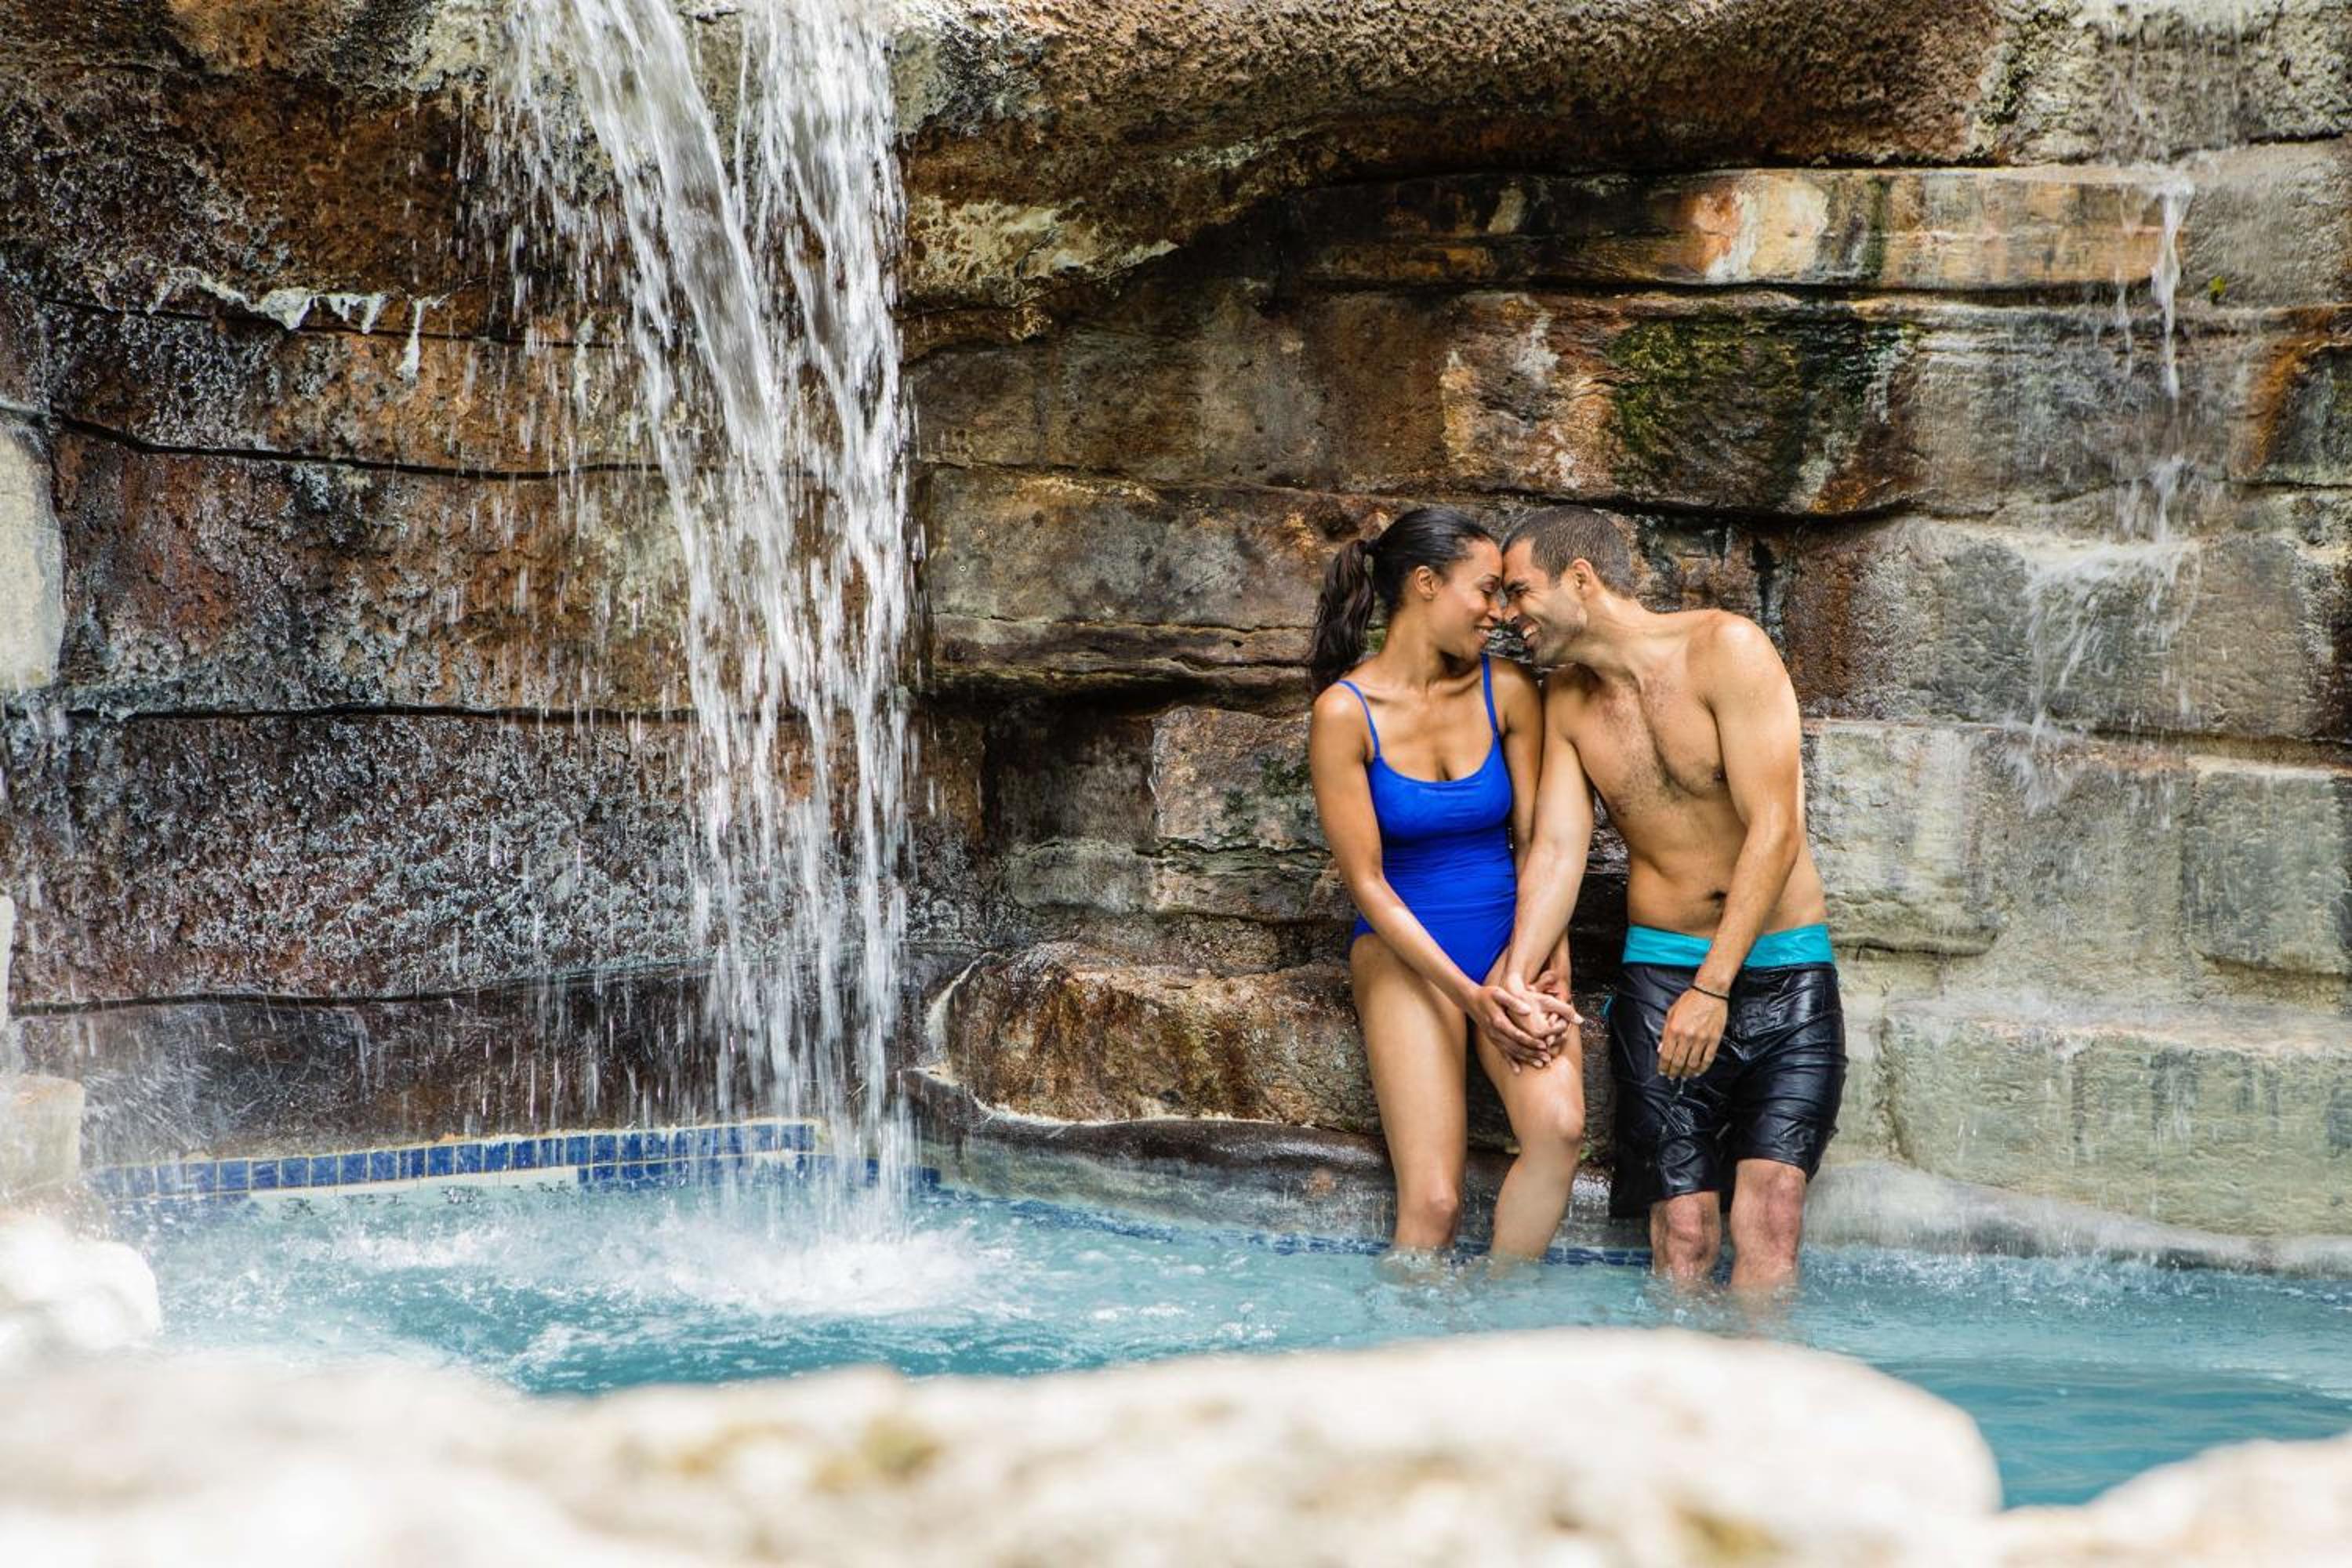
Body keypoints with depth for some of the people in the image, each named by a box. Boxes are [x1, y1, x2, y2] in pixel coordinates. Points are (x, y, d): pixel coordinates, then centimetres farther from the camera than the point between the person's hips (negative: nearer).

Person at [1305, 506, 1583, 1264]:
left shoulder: (1506, 691, 3)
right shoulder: (1345, 712, -9)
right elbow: (1366, 882, -9)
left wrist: (1550, 974, -8)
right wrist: (1470, 996, -15)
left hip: (1509, 943, 3)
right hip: (1405, 949, -3)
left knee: (1559, 1124, -26)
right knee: (1431, 1204, -18)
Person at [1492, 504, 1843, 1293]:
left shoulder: (1725, 649, -10)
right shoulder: (1566, 700, 8)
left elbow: (1773, 831, -15)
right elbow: (1557, 851, 3)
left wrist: (1713, 988, -19)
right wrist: (1517, 974, -15)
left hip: (1783, 970, -3)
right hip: (1662, 973, 3)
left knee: (1771, 1212, -16)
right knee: (1684, 1230, -8)